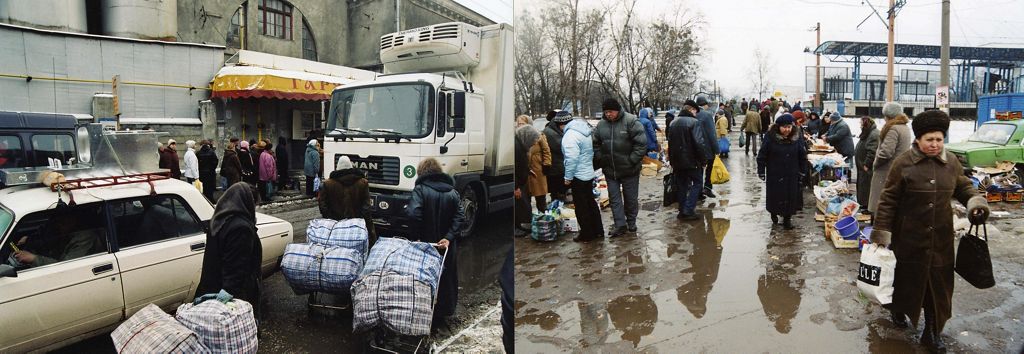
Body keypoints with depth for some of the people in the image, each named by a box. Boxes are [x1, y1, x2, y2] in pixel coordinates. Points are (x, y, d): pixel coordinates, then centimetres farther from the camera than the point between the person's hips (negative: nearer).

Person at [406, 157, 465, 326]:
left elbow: (414, 215, -24)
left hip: (426, 243, -4)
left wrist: (415, 237, -14)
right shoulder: (453, 192, 4)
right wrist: (449, 237, -13)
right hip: (447, 245, 4)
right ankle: (443, 312, 30)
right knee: (446, 279, 18)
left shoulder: (420, 190, -10)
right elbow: (459, 218, -8)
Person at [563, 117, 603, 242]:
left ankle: (586, 234, 11)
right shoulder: (585, 131, 10)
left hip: (578, 176, -9)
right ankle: (597, 230, 27)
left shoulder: (570, 136, -20)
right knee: (591, 203, 18)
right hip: (589, 173, 9)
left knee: (581, 207, 2)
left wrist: (568, 177, -17)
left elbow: (572, 158, -26)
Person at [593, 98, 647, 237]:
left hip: (629, 169, -4)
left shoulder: (631, 121, -13)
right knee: (614, 198, 6)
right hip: (610, 170, 4)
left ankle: (631, 223, 28)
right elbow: (596, 145, 11)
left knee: (631, 198, 11)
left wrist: (632, 160, -18)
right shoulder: (601, 125, 1)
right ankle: (620, 225, 13)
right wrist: (600, 160, 0)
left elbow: (641, 143, -15)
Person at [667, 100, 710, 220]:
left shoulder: (673, 123, 11)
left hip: (677, 161, 7)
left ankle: (682, 211, 16)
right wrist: (704, 159, -10)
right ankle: (688, 210, -4)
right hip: (691, 160, -7)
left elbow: (670, 142, 17)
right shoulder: (693, 122, -13)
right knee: (697, 183, 5)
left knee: (681, 185, 14)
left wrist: (671, 159, 21)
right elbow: (699, 143, -19)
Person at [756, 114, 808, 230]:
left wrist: (802, 171, 5)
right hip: (774, 174, -2)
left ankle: (787, 218, 18)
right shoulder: (770, 137, -12)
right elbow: (762, 155, -8)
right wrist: (761, 171, -8)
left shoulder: (797, 138, -4)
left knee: (790, 196, 5)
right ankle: (774, 214, 32)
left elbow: (802, 156, 4)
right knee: (775, 195, 9)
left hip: (791, 175, 2)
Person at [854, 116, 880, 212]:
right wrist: (859, 163, 20)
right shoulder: (867, 133, 15)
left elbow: (872, 152, -24)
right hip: (862, 166, 11)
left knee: (866, 187, -5)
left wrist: (866, 164, -21)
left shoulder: (874, 134, -19)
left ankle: (867, 207, 2)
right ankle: (862, 204, 27)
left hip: (867, 168, -11)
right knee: (861, 185, 17)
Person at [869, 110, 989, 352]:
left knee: (939, 283, 8)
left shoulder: (951, 162, 2)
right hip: (909, 237, -4)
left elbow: (963, 187, 16)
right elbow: (888, 200, -9)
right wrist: (881, 232, -10)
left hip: (940, 238, 4)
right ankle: (898, 309, 41)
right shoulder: (903, 163, -11)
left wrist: (976, 201, -7)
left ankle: (932, 333, 21)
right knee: (907, 276, 13)